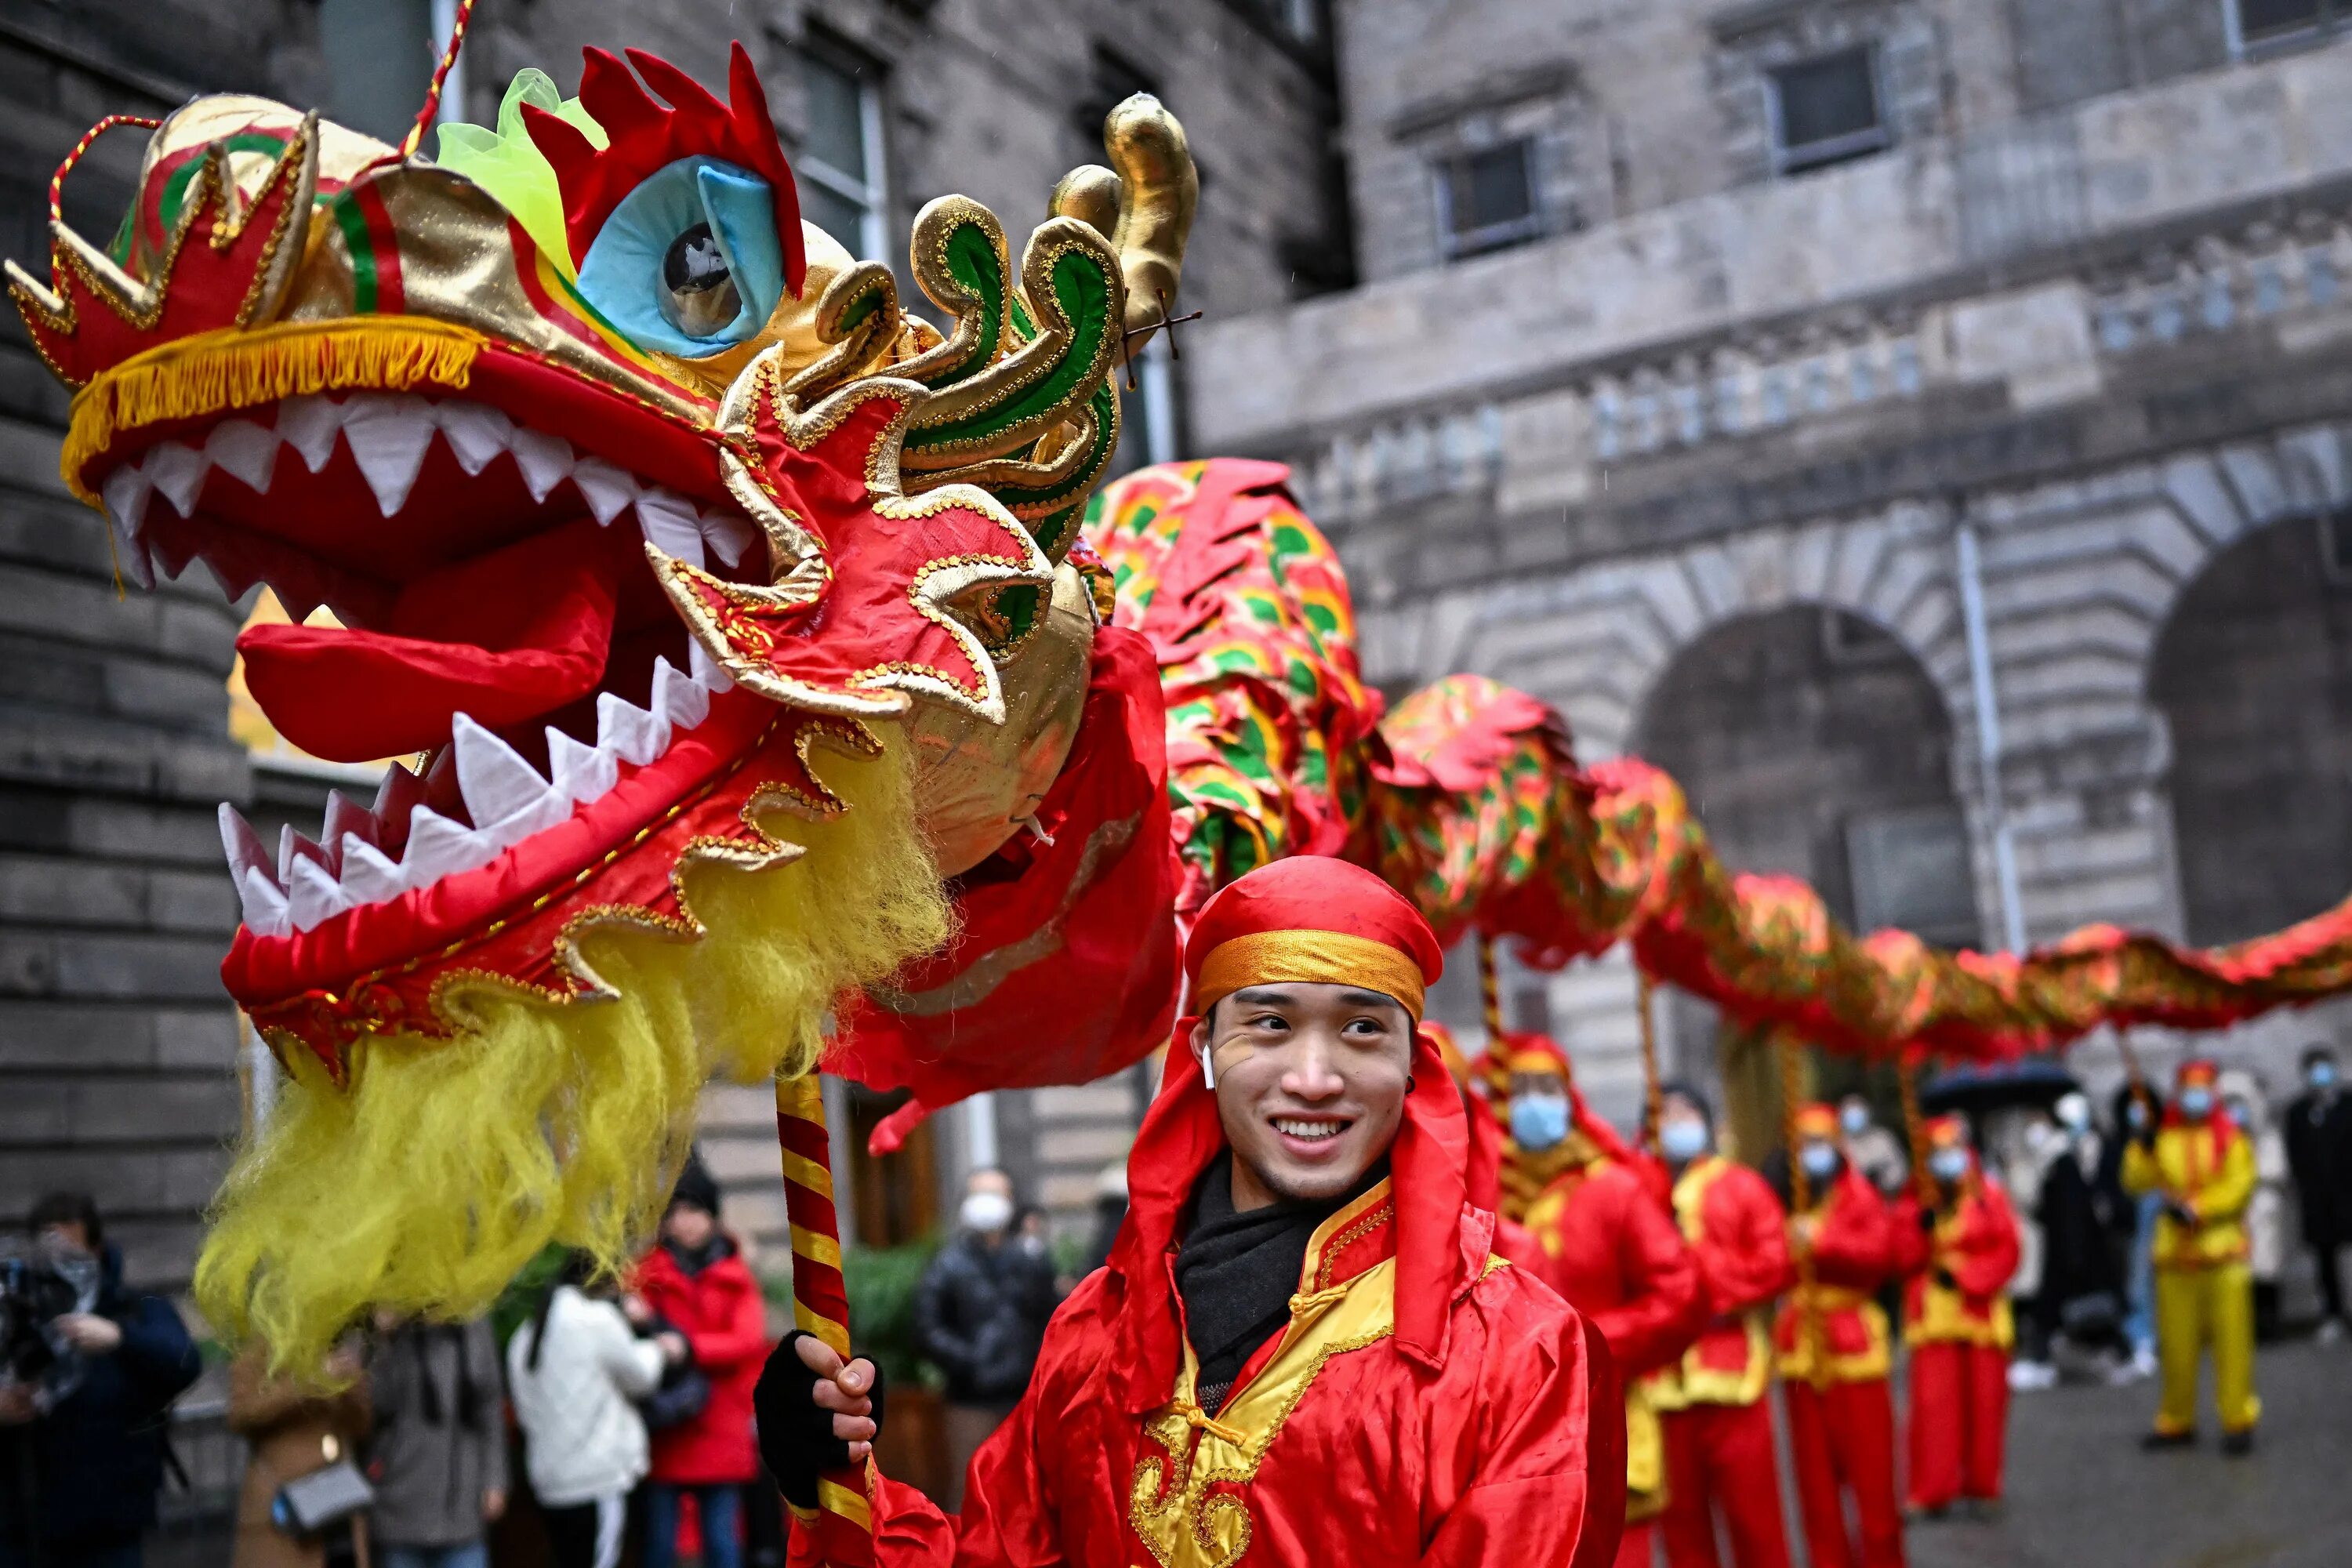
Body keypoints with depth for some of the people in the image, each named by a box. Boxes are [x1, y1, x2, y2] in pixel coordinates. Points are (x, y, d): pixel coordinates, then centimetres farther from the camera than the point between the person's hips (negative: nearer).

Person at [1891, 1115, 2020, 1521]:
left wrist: (1962, 1273, -12)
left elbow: (2006, 1251, -3)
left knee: (1984, 1399, 3)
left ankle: (1981, 1485, 16)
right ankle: (1935, 1491, 1)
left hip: (1981, 1312, 0)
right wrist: (1922, 1225, -16)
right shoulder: (1914, 1203, 6)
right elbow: (1902, 1257, -1)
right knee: (1934, 1401, -5)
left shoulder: (1989, 1196, 4)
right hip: (1933, 1315, 0)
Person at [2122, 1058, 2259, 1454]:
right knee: (2176, 1342, 8)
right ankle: (2176, 1423, 18)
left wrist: (2196, 1208, -18)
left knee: (2231, 1338, -5)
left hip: (2224, 1252, -3)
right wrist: (2143, 1149, -13)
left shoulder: (2232, 1139, 2)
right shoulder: (2163, 1139, 11)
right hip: (2175, 1254, 3)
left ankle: (2238, 1422, 2)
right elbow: (2136, 1180, 3)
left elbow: (2239, 1186, -9)